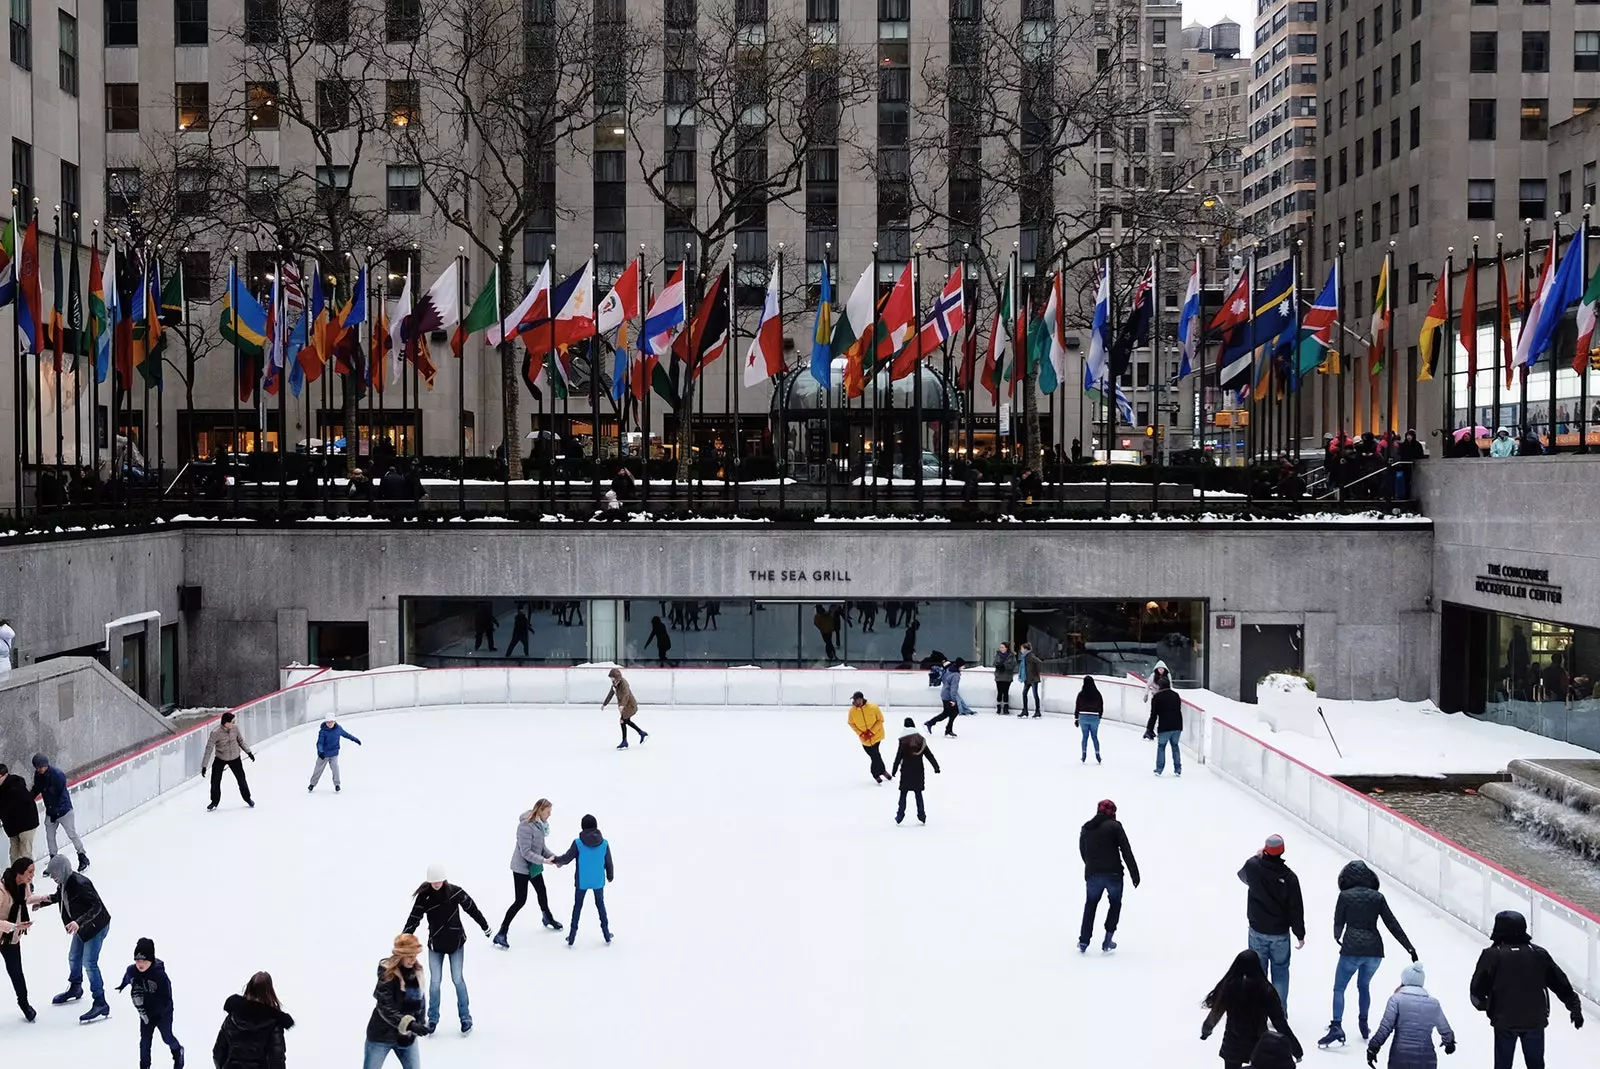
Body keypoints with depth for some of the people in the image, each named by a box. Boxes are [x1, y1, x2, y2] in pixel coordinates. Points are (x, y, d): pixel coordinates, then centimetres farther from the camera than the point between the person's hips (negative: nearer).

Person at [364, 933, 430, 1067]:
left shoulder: (416, 971, -2)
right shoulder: (387, 974, -21)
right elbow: (386, 1009, -26)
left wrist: (419, 1023, 10)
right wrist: (410, 1024, -35)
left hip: (407, 1035, 5)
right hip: (382, 1034, -5)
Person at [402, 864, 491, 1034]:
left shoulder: (455, 892, -13)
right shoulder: (423, 897, -13)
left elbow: (471, 908, 0)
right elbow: (413, 919, -12)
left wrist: (485, 926, 10)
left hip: (456, 942, 0)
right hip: (435, 944, 0)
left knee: (457, 979, 1)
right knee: (435, 982, 1)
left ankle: (465, 1017, 15)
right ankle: (432, 1018, 19)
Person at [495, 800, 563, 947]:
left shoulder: (540, 823, -1)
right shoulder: (525, 826, -28)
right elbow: (526, 852, -27)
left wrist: (554, 857, -5)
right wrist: (544, 860, -28)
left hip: (534, 866, 8)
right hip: (522, 867, -8)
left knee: (542, 893, 23)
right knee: (520, 901, -7)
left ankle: (548, 919, 48)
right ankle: (501, 934, 1)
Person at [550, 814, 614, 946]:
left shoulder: (578, 843, -16)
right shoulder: (604, 843, -10)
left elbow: (567, 858, -11)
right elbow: (608, 863, -2)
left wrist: (556, 860, 9)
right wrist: (610, 876, 16)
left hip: (582, 881, -1)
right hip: (598, 881, 1)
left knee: (577, 906, 15)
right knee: (600, 905, 18)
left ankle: (572, 936, 17)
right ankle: (607, 935, 23)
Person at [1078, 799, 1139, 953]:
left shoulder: (1085, 828, 10)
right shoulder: (1115, 826, -4)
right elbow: (1126, 851, -8)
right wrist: (1134, 873, -6)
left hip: (1092, 875, 3)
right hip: (1113, 874, -3)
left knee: (1090, 904, 22)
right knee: (1115, 904, 19)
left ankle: (1083, 942, 16)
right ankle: (1107, 942, 14)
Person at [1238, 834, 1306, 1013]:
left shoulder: (1253, 866, -15)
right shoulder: (1289, 876, -18)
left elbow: (1243, 875, 12)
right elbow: (1296, 908, -11)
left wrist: (1256, 856, 19)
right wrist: (1300, 934, 1)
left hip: (1257, 931, 1)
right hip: (1280, 932, -1)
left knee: (1257, 971, 14)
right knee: (1280, 971, 13)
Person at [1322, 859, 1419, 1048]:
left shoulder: (1345, 896, 0)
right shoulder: (1377, 897, 7)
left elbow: (1338, 923, 4)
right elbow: (1393, 924, 5)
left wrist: (1337, 937, 26)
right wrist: (1410, 948, 7)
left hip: (1352, 948, -4)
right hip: (1374, 949, 4)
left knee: (1339, 988, 6)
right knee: (1364, 986, 27)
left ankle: (1337, 1027, -9)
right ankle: (1363, 1025, 31)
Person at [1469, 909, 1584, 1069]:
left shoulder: (1492, 955, -14)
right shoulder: (1539, 953, -3)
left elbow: (1478, 988, -12)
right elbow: (1561, 983, 3)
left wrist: (1481, 1004, 9)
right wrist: (1575, 1008, 15)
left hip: (1505, 1021, -3)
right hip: (1535, 1020, 3)